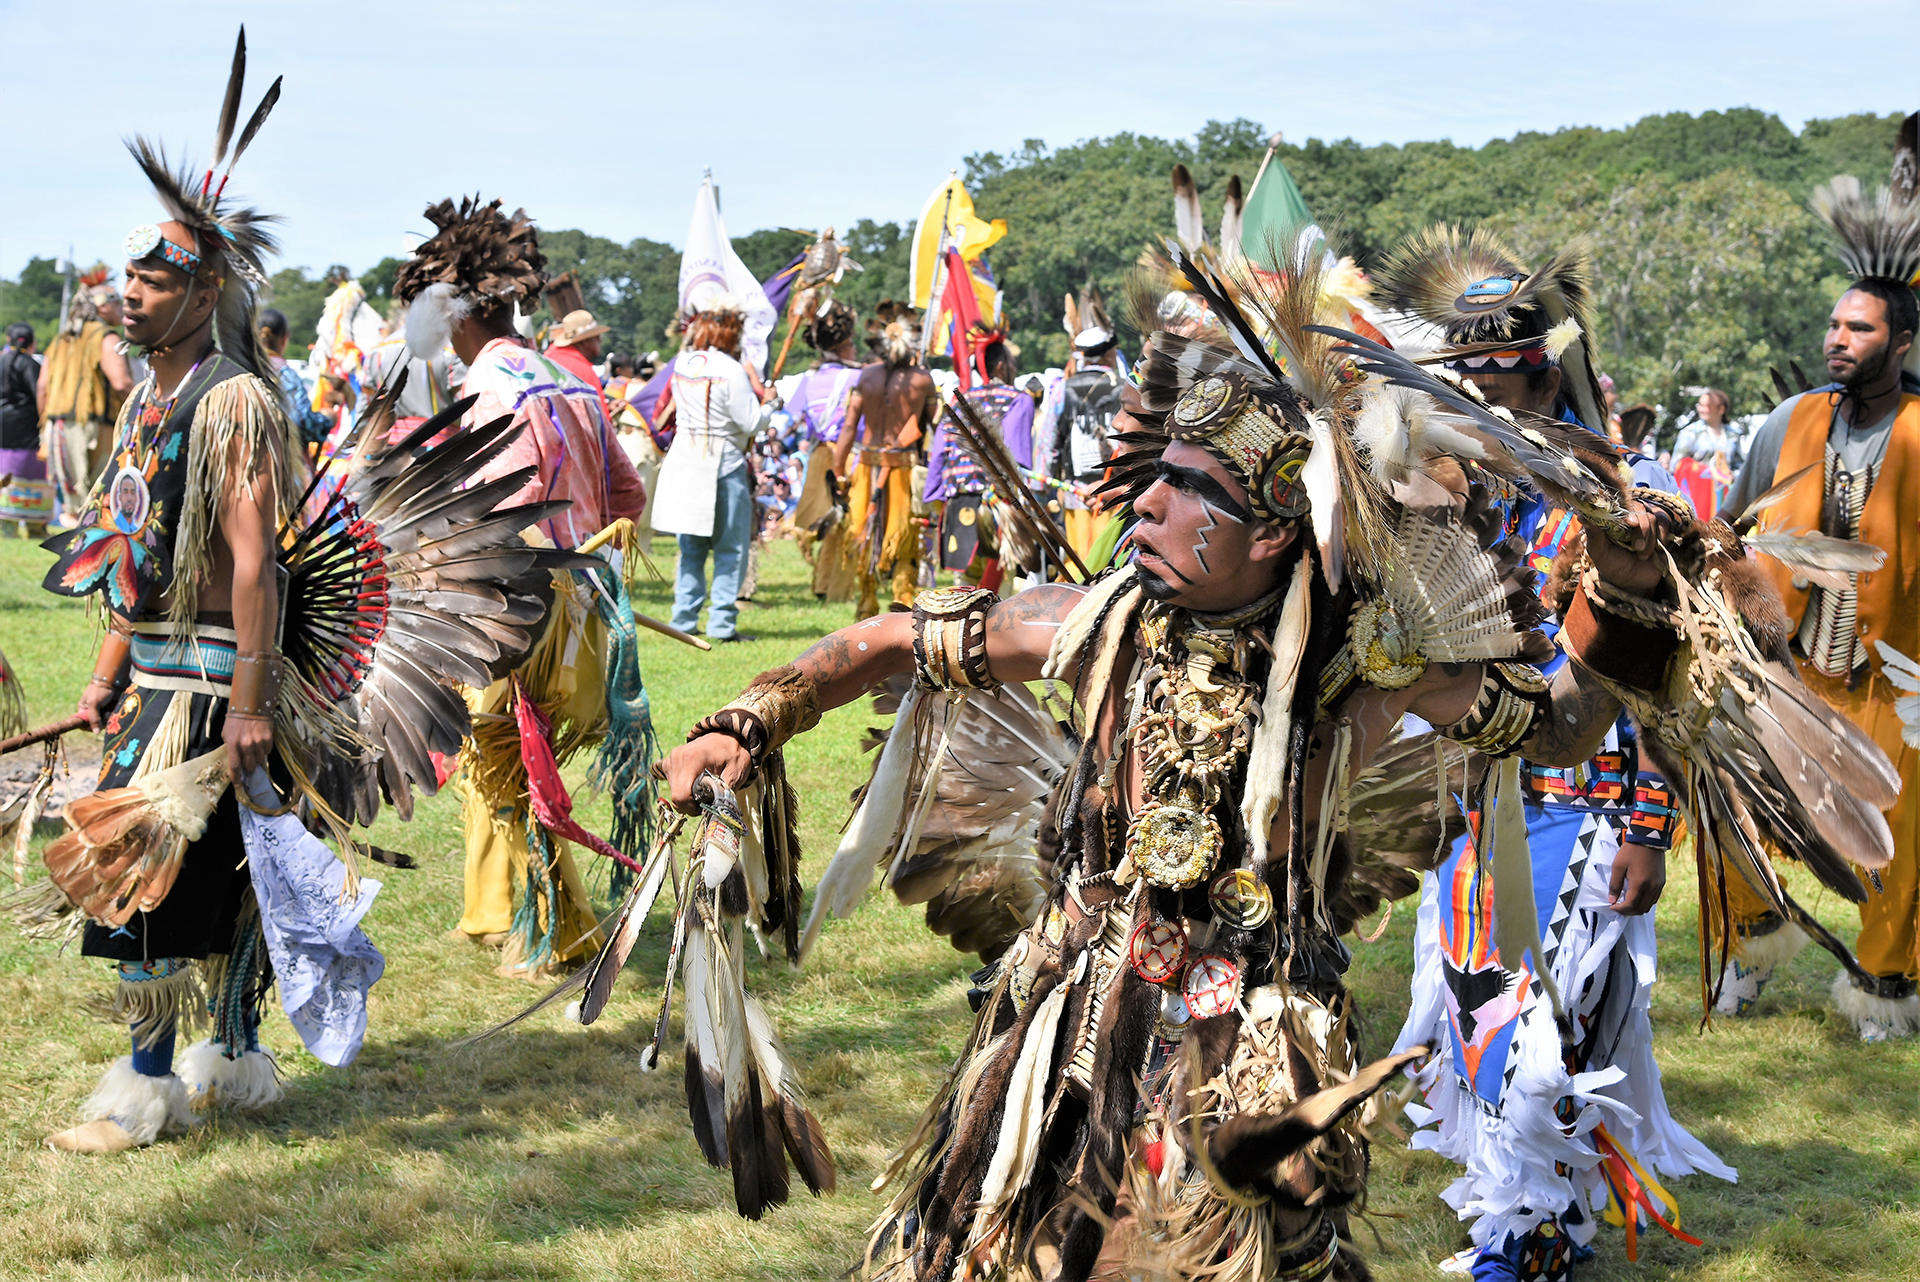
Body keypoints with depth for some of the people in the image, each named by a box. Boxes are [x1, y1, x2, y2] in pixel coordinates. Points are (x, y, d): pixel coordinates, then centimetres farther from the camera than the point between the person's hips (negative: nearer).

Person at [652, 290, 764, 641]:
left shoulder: (683, 363, 4)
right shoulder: (730, 370, -16)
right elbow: (751, 422, -14)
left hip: (685, 462, 6)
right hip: (723, 464, -6)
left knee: (691, 548, 14)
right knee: (730, 549, 2)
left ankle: (684, 621, 15)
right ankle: (722, 623, -1)